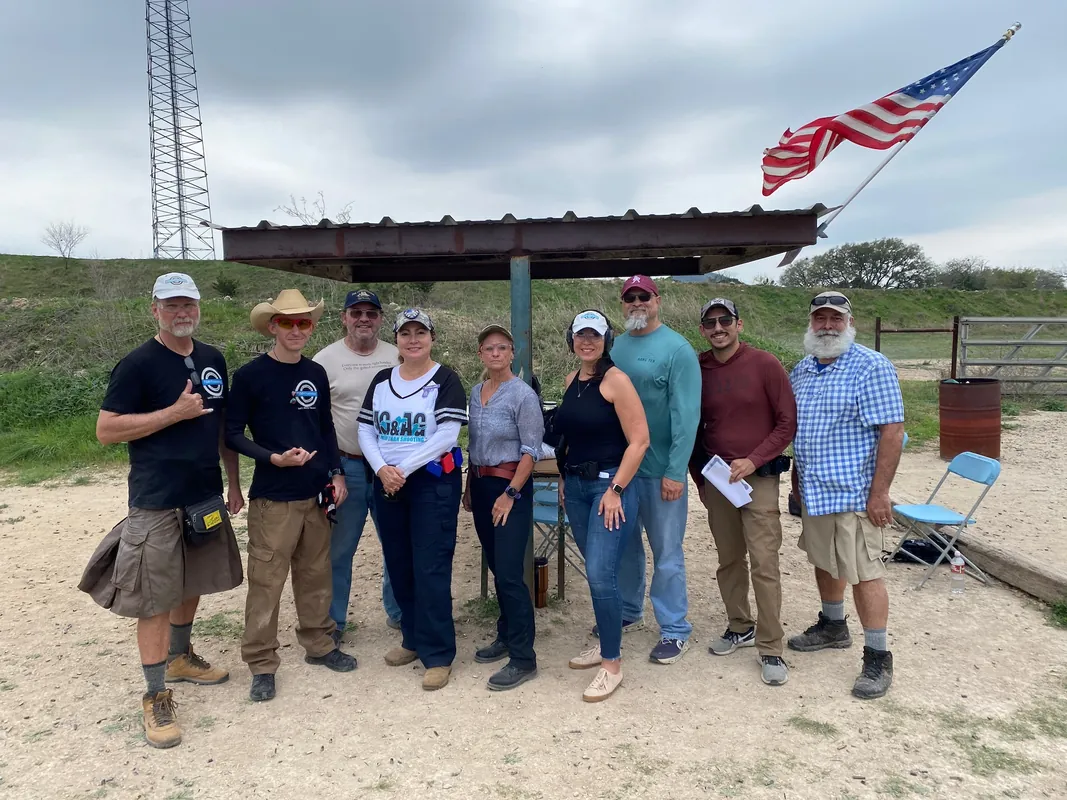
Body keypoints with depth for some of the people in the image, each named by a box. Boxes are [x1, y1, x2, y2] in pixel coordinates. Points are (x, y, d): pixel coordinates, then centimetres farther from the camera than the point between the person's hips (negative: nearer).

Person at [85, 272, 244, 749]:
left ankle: (180, 658, 40)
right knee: (153, 598, 0)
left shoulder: (212, 360, 8)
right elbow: (105, 431, -13)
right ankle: (156, 696, 12)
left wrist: (233, 483, 14)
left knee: (192, 583, 19)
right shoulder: (138, 365, -10)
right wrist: (176, 411, -19)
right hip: (156, 502, -6)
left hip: (206, 496, 6)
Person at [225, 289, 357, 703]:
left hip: (316, 493, 5)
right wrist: (274, 458, -19)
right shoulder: (250, 375, -8)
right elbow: (233, 434, -6)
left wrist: (336, 474, 8)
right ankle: (262, 664, 14)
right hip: (272, 497, -5)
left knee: (315, 575, 15)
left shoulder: (316, 374, 8)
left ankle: (319, 644, 30)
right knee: (266, 581, 0)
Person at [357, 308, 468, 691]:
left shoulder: (445, 380, -5)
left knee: (430, 568, -5)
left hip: (433, 482, -5)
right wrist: (382, 469, -11)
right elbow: (366, 431, 7)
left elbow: (446, 435, -14)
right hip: (387, 484, 6)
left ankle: (438, 654, 5)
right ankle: (413, 638, 30)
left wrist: (402, 469, -15)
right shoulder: (381, 381, 10)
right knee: (399, 566, 13)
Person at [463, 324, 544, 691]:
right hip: (480, 484, 7)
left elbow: (531, 450, -13)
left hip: (511, 486, -7)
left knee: (509, 572, -9)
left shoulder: (523, 394, -11)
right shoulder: (475, 392, 10)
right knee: (496, 567, 14)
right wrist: (469, 486, 15)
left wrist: (511, 493, -16)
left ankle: (523, 659, -1)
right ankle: (506, 636, 29)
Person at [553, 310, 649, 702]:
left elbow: (639, 440, -15)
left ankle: (612, 664, 5)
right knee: (596, 570, 14)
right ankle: (607, 642, 31)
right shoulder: (571, 380, 11)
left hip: (610, 485, -7)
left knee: (600, 574, -10)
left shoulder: (615, 380, -11)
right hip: (576, 486, 7)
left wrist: (615, 490, -17)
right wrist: (564, 479, 14)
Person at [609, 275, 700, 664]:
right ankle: (627, 613, 35)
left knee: (667, 554, 3)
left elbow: (686, 415, -15)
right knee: (624, 545, 17)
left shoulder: (677, 349, -10)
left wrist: (676, 471, -19)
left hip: (661, 469, -6)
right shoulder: (615, 348, 8)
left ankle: (675, 631, 17)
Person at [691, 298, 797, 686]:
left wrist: (753, 460, -14)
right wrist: (700, 479, 10)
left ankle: (770, 649, 6)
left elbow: (788, 422, -5)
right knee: (728, 560, 13)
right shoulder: (697, 370, 3)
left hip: (757, 478, -3)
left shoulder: (765, 364, -6)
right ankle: (740, 626, 31)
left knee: (764, 564, -4)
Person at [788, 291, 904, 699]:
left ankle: (878, 657, 13)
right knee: (824, 561, 20)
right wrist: (798, 479, 17)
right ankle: (833, 626, 40)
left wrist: (879, 492, -20)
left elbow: (891, 430, -17)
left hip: (853, 493, -7)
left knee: (864, 572, -1)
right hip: (814, 491, 7)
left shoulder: (871, 367, -13)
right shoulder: (801, 370, 9)